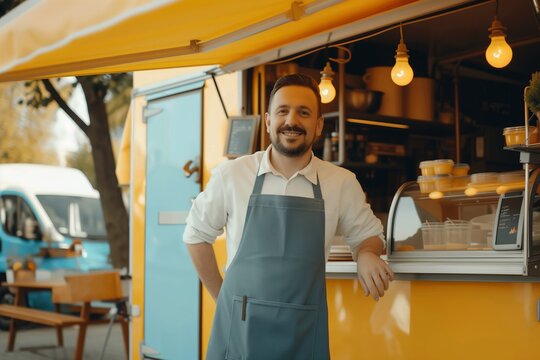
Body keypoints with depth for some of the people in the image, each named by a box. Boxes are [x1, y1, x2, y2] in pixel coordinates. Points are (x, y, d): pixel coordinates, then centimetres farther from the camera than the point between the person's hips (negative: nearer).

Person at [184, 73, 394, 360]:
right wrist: (222, 298, 7)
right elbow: (196, 234, 8)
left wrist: (367, 255, -8)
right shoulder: (231, 174, -3)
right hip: (238, 328, -1)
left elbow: (368, 235, 14)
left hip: (304, 334, 1)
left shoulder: (342, 183, 0)